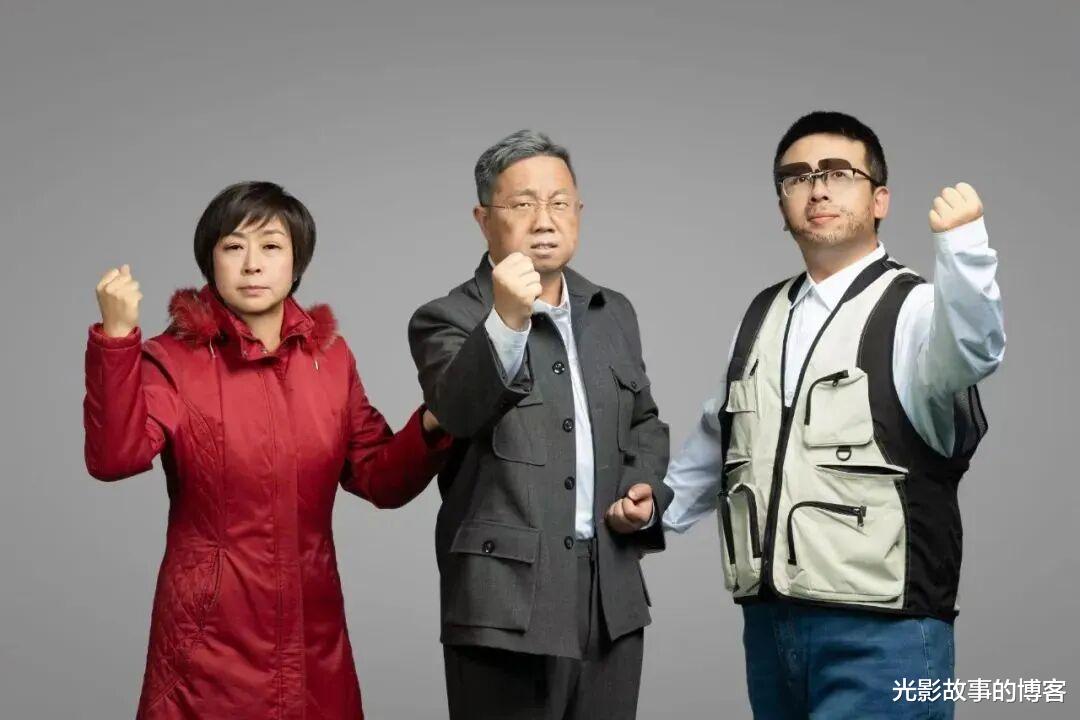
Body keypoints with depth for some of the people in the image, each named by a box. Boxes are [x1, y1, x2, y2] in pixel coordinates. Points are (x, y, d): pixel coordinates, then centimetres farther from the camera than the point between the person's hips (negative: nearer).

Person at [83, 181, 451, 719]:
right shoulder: (174, 360, -6)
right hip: (209, 632, -3)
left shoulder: (330, 356, 6)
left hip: (312, 630, 4)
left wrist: (430, 427, -11)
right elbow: (114, 458, -21)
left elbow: (380, 479, 8)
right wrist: (116, 337, -30)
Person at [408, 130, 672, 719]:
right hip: (509, 605, -5)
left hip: (611, 602, 5)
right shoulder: (448, 320, -4)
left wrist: (647, 489, 7)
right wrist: (506, 322, -39)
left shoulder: (613, 315, 14)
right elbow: (459, 409, -24)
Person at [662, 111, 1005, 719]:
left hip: (879, 633, -6)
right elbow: (719, 439, 26)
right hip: (769, 622, 6)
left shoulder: (915, 310, -6)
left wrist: (961, 243, -45)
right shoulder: (764, 315, 13)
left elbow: (972, 351, -29)